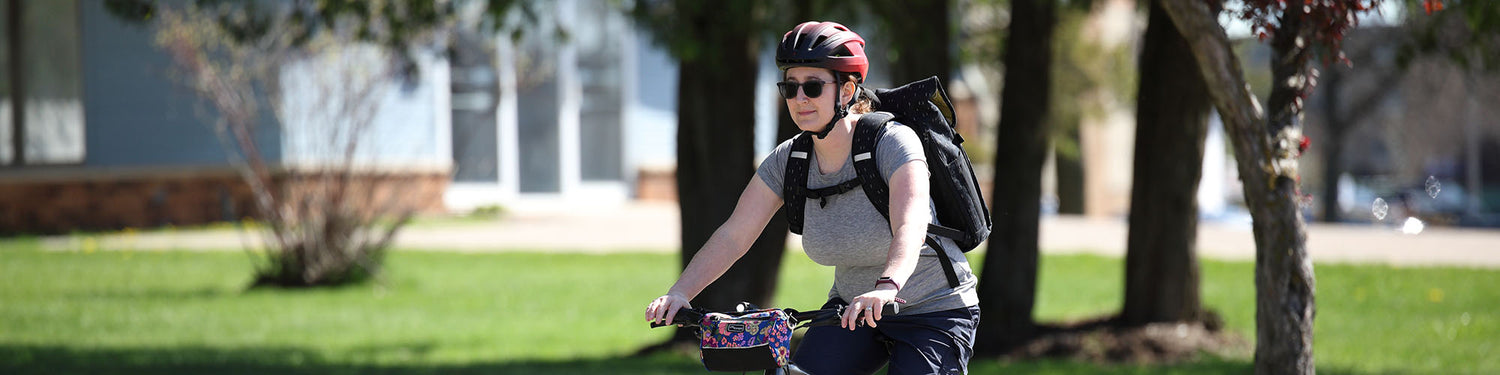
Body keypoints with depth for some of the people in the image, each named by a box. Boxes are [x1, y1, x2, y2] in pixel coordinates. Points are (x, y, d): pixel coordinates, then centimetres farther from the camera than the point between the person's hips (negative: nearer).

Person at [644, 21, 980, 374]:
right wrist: (678, 294, -25)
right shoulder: (788, 160, -7)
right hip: (852, 308, 5)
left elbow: (910, 228, -38)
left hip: (934, 312, -5)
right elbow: (733, 236, -10)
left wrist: (887, 287, -57)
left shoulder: (893, 143, -22)